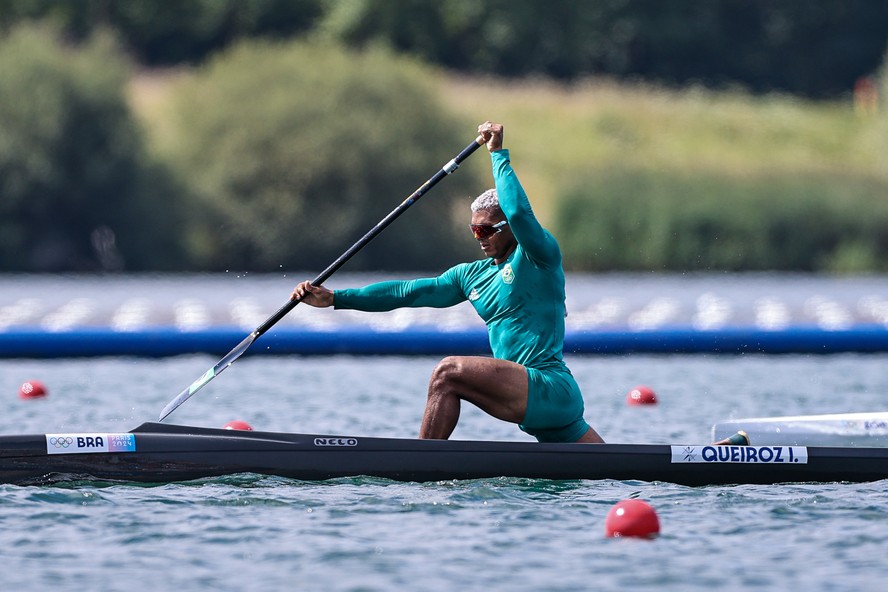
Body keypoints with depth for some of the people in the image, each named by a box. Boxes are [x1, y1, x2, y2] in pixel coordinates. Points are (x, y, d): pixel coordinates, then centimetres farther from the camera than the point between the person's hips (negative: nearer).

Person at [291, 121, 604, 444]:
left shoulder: (539, 255, -2)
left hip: (552, 388, -9)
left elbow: (519, 213, -24)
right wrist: (334, 298, 10)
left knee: (449, 372, -20)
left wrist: (498, 154, -14)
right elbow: (407, 292, 16)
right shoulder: (472, 276, 19)